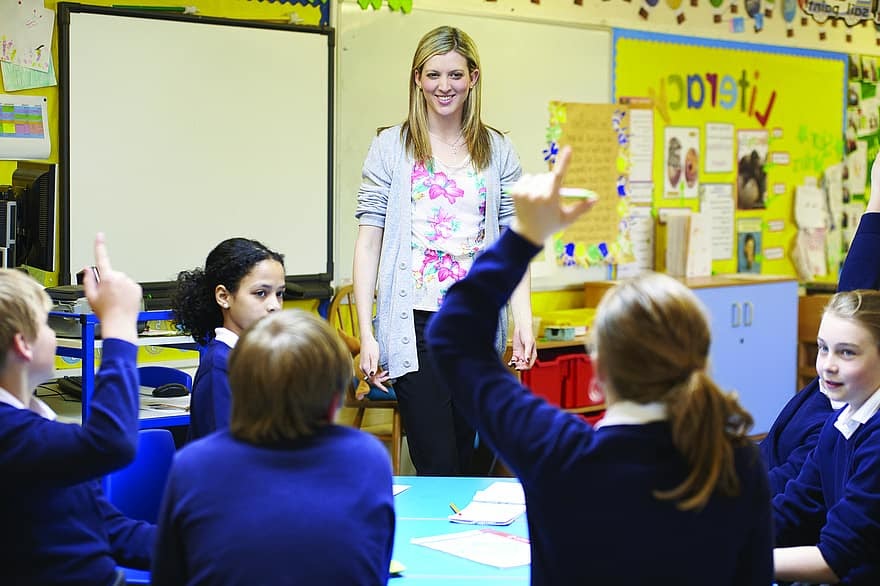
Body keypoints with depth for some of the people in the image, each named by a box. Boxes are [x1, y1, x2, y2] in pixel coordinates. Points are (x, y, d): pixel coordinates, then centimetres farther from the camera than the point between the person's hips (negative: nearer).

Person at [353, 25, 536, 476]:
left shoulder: (498, 152, 8)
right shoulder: (391, 147, 2)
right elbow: (369, 240, -1)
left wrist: (524, 321, -5)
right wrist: (366, 334, -7)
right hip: (414, 324, -3)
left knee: (468, 462, 11)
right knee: (437, 468, -6)